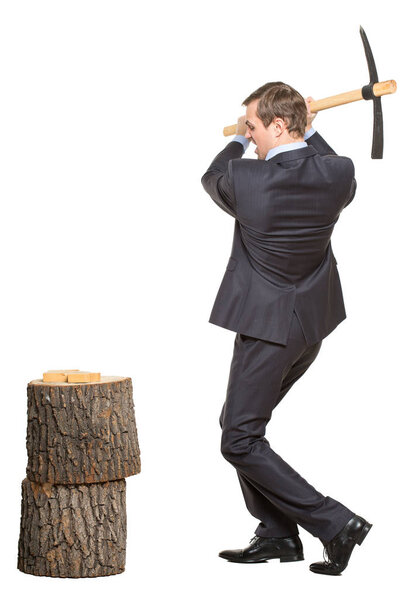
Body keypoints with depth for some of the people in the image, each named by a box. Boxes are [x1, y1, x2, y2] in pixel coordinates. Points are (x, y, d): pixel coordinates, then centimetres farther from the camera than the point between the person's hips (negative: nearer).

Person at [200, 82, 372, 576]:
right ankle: (277, 533, 19)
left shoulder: (245, 179, -20)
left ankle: (334, 523, -6)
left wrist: (237, 141, 25)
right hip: (313, 322, 7)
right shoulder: (337, 173, -7)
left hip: (267, 325, -7)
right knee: (241, 420, 19)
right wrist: (312, 133, 27)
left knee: (239, 441, 0)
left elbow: (212, 178, 6)